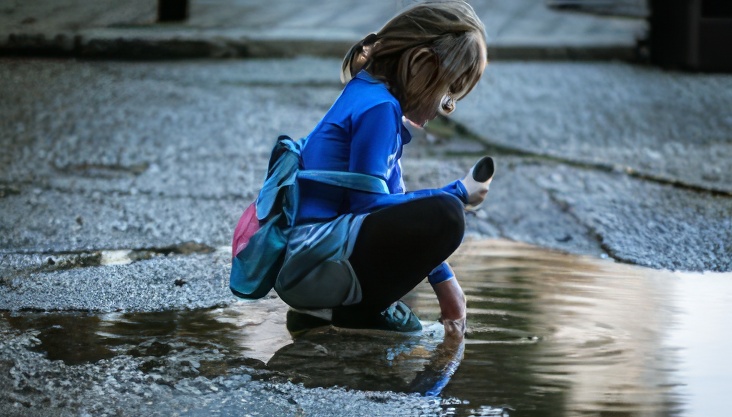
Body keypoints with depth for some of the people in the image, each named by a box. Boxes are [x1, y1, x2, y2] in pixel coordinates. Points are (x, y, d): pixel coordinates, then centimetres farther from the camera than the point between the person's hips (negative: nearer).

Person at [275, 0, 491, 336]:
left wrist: (442, 278, 19)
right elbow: (369, 202, -16)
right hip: (310, 260, -10)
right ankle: (353, 308, -9)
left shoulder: (366, 96, 17)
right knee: (444, 215, -26)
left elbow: (390, 198, 22)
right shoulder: (378, 108, -12)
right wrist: (458, 193, -5)